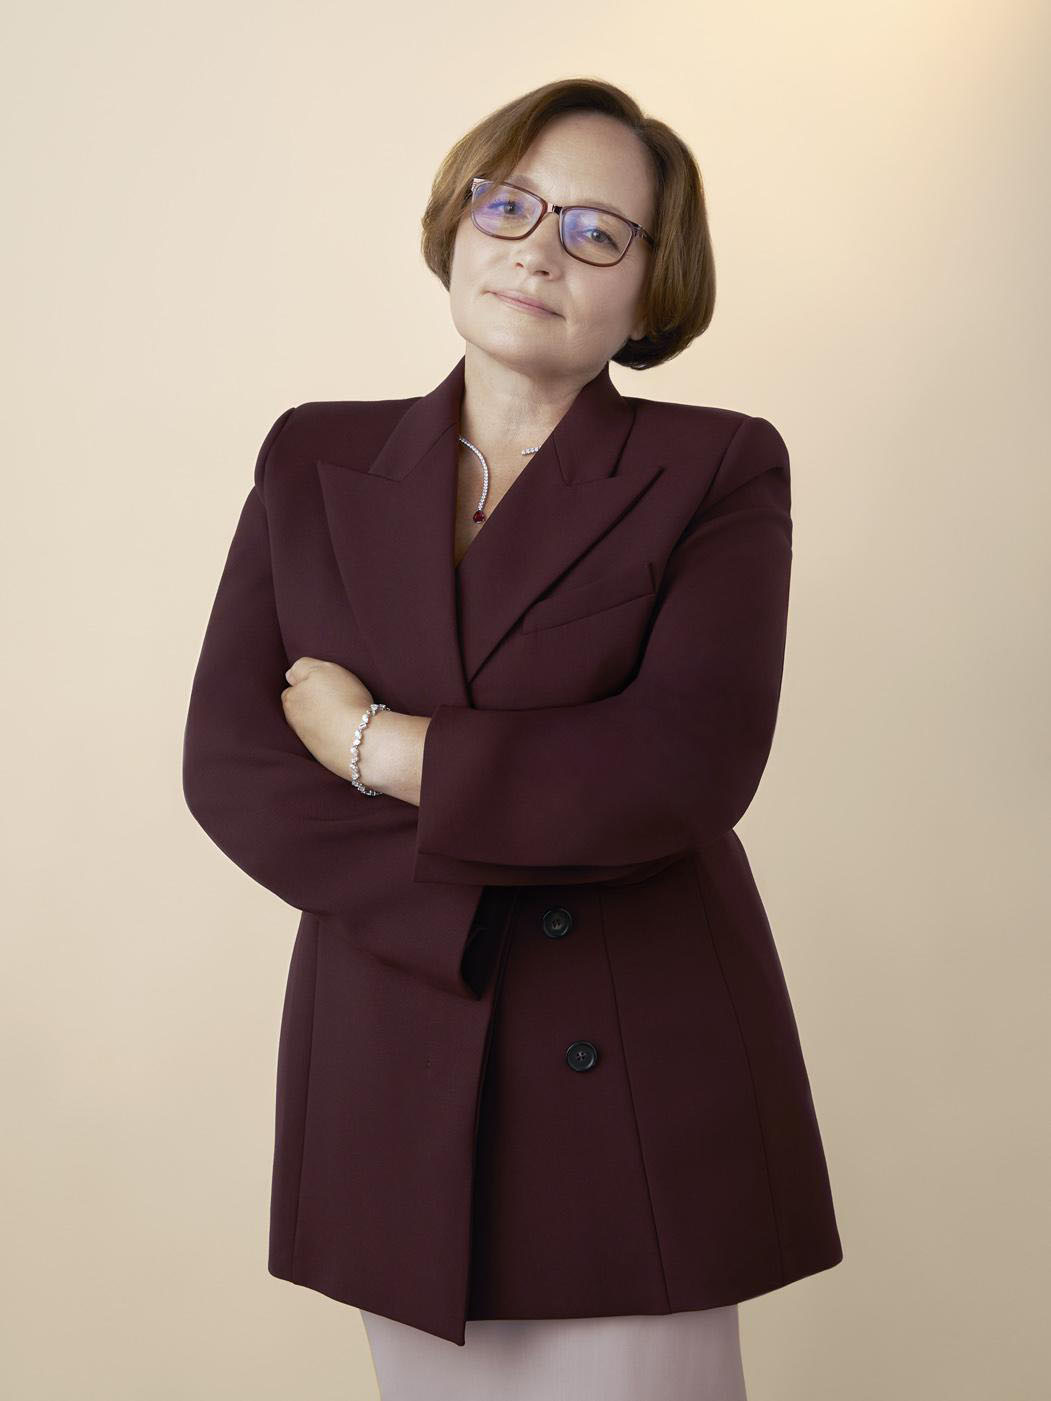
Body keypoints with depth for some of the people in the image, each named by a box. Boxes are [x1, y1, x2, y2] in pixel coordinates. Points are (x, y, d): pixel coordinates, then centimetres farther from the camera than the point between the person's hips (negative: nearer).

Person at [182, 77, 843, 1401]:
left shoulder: (717, 472, -2)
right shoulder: (317, 462, 6)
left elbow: (688, 766, -17)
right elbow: (228, 760, -3)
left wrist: (380, 745, -12)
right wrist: (460, 906, -14)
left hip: (643, 1079, -2)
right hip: (397, 1080, 3)